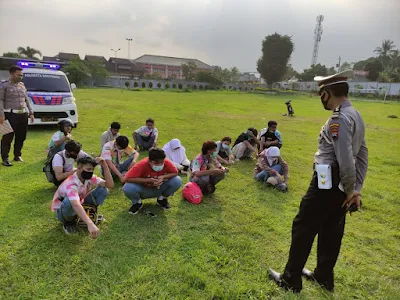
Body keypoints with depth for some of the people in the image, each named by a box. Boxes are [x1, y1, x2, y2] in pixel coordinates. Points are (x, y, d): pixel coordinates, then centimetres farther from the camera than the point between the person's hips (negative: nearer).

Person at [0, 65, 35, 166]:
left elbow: (26, 100, 20)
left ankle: (17, 156, 23)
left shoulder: (22, 86, 16)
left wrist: (31, 113, 14)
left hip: (23, 115, 6)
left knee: (21, 137, 9)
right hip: (10, 115, -5)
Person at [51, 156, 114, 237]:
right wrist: (90, 224, -66)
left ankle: (90, 215, 3)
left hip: (80, 204, 5)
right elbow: (76, 205, -52)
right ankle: (69, 222, -8)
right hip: (63, 211, -5)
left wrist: (104, 165, -34)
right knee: (69, 201, -43)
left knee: (103, 190, -16)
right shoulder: (70, 183, -35)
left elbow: (110, 185, -25)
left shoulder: (90, 178, -15)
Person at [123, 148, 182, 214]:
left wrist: (163, 177, -30)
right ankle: (137, 202, 2)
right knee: (127, 188, -34)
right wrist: (148, 180, -36)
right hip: (144, 189, -2)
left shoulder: (167, 163, -24)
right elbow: (127, 178, -31)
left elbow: (175, 173, -10)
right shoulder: (142, 165, -30)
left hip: (160, 188, 2)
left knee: (177, 181, -24)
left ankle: (162, 198, 4)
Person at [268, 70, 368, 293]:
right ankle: (324, 277, 36)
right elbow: (362, 157, 12)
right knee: (331, 232, 19)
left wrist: (350, 191, -11)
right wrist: (355, 190, 12)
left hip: (326, 185, -9)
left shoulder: (339, 119, -21)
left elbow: (345, 161, -26)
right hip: (340, 186, 10)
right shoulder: (356, 116, 11)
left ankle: (291, 280, 19)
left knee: (303, 228, 4)